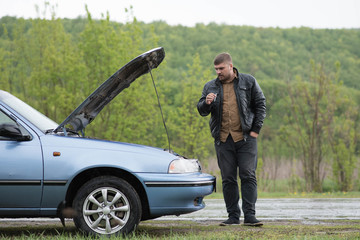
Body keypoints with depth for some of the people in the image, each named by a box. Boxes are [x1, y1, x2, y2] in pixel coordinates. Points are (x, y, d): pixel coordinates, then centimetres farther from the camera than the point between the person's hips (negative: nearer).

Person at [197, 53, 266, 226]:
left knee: (248, 176, -7)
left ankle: (249, 215, -6)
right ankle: (233, 216, 9)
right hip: (223, 140, 2)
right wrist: (206, 103, -13)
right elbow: (202, 111, 11)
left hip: (245, 138, -2)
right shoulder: (210, 87, 11)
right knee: (228, 179, 3)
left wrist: (256, 129, -1)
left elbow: (260, 105, 7)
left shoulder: (248, 82, 5)